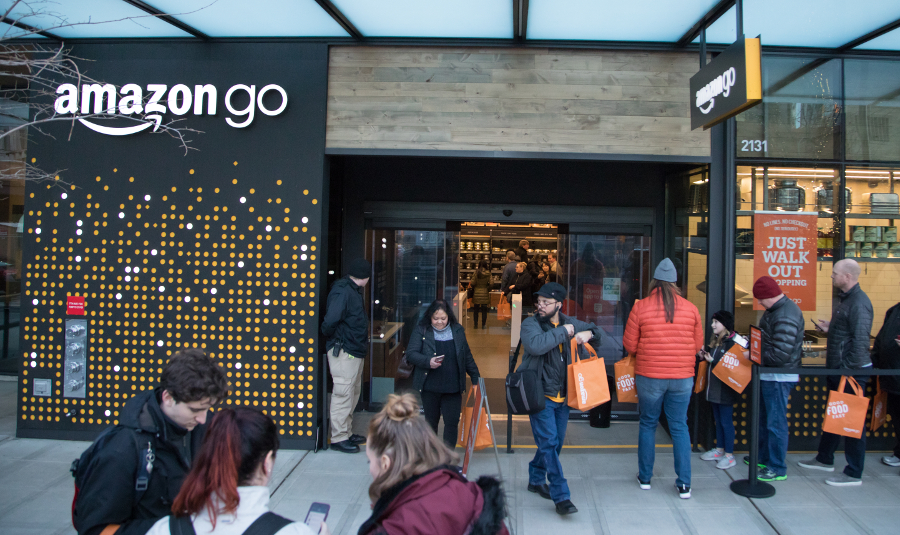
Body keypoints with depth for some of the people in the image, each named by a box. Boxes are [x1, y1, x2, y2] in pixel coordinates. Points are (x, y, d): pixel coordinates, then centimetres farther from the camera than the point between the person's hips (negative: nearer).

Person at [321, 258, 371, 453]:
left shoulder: (354, 291, 15)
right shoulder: (342, 291, -17)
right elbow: (331, 320, -27)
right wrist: (334, 338, -11)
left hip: (355, 351, 10)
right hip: (343, 351, -10)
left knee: (353, 392, 17)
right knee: (343, 394, -4)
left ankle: (346, 432, 28)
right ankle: (338, 438, 4)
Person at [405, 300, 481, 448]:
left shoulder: (457, 331, 6)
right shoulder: (422, 331, -2)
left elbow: (467, 356, 14)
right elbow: (410, 353, -8)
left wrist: (475, 376, 14)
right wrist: (428, 362, -23)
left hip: (453, 387, 1)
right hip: (430, 387, -1)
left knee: (452, 422, -3)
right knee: (431, 421, 14)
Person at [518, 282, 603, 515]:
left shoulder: (570, 323, 6)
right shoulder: (530, 324, -10)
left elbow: (595, 331, 22)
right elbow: (536, 345, -31)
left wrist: (587, 334, -2)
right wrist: (562, 331, -23)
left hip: (562, 396, 6)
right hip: (541, 395, -6)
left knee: (555, 443, 16)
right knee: (549, 442, -11)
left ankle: (536, 479, 36)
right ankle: (561, 497, -5)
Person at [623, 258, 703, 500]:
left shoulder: (641, 307, -8)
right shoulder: (691, 308, -2)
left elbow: (629, 345, -4)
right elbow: (698, 344, 6)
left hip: (649, 376, -1)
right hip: (682, 377, 2)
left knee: (648, 425, 13)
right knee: (679, 427, 11)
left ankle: (645, 477, 24)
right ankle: (684, 484, 12)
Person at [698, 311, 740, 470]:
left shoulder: (733, 342, -16)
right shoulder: (716, 341, 13)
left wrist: (713, 360, -23)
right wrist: (705, 356, 3)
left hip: (725, 390, -9)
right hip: (714, 388, 9)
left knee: (726, 422, -1)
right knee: (718, 420, 16)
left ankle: (729, 455, 8)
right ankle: (719, 450, 27)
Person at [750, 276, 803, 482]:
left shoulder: (785, 316, -24)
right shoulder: (774, 310, 8)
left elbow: (780, 354, -28)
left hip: (779, 377, -11)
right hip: (769, 375, 11)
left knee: (776, 422, -1)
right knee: (765, 419, 21)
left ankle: (777, 468, 10)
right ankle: (764, 457, 35)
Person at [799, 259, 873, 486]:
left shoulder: (859, 303, -19)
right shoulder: (846, 299, 13)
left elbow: (860, 340, -24)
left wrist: (850, 370, -23)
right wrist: (830, 329, 11)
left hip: (852, 372, -11)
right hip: (837, 370, 11)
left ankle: (854, 474, 9)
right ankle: (825, 459, 33)